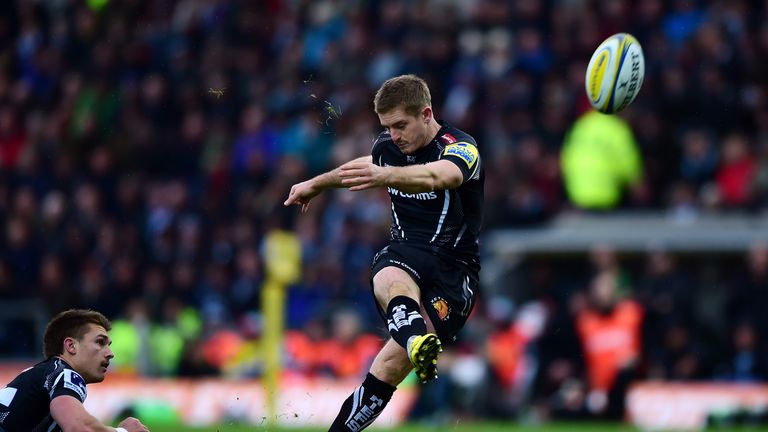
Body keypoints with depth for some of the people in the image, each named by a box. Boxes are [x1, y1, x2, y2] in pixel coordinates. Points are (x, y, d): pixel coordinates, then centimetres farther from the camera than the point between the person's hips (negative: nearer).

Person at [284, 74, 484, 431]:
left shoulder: (460, 149, -12)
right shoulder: (388, 146, 10)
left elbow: (438, 176, -38)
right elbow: (364, 165, 36)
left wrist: (384, 176, -57)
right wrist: (315, 184, 52)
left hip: (453, 267, -3)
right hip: (405, 254, 3)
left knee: (395, 361, -22)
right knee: (392, 280, -38)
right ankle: (415, 336, -71)